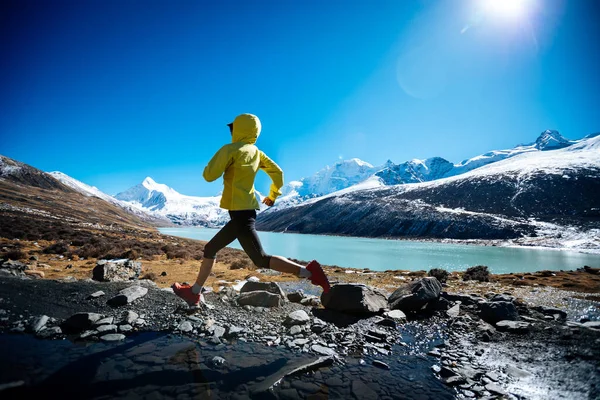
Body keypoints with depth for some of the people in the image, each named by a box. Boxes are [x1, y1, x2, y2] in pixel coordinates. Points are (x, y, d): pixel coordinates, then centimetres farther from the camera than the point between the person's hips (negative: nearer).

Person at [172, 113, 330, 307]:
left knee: (262, 260, -7)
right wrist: (273, 195, 31)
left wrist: (216, 162, 8)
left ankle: (308, 272, -10)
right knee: (210, 249, 18)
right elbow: (277, 172, 18)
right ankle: (194, 292, 28)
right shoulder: (256, 152, 12)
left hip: (241, 214, -9)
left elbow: (209, 175, -13)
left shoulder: (230, 150, -10)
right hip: (244, 212, 9)